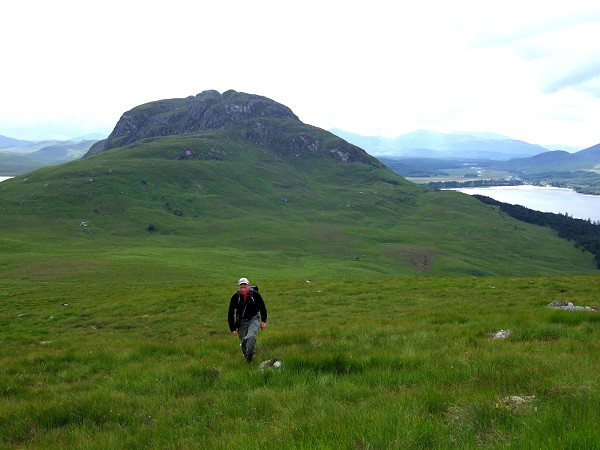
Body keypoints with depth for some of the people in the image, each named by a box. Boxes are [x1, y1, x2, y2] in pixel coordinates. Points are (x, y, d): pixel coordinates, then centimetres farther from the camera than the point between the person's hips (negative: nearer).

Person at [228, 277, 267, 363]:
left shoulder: (255, 294, -15)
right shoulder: (235, 297, -13)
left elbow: (262, 307, 2)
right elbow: (230, 314, -5)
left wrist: (263, 321, 1)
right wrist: (233, 328, -7)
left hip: (253, 319, -2)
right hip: (241, 321, 2)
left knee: (251, 337, -26)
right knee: (243, 342, 4)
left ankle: (250, 355, -10)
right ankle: (246, 356, 30)